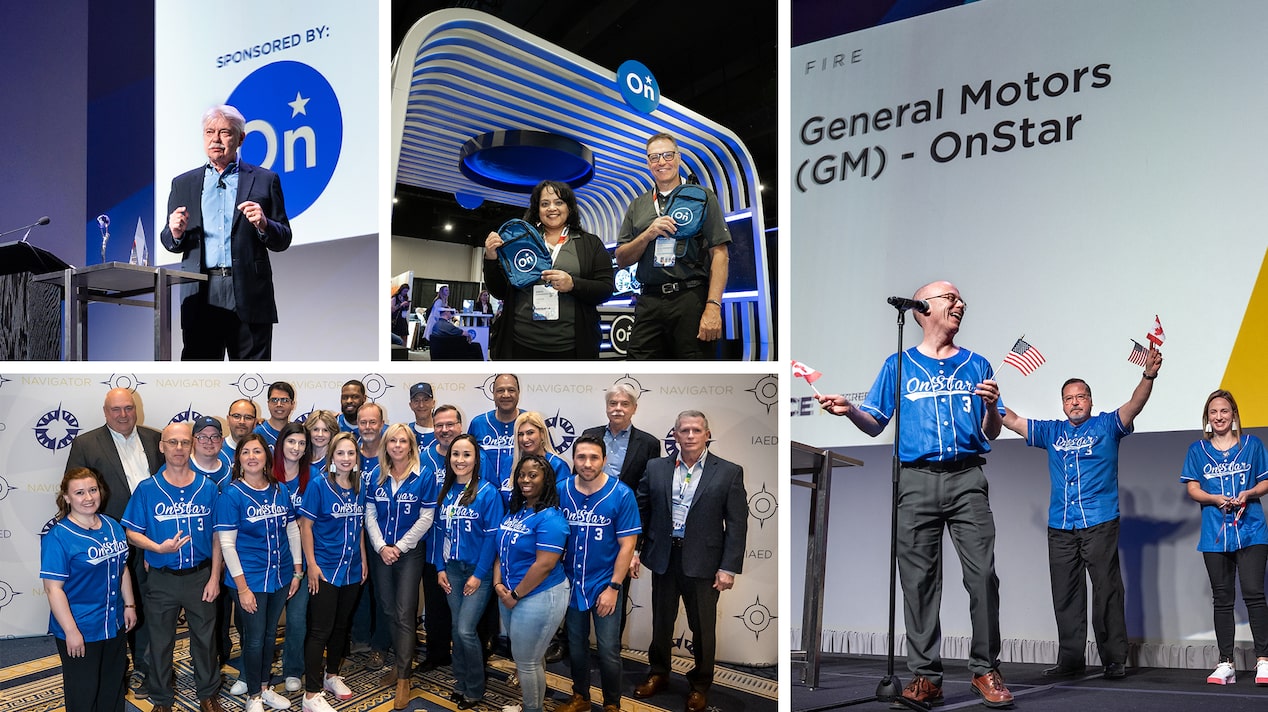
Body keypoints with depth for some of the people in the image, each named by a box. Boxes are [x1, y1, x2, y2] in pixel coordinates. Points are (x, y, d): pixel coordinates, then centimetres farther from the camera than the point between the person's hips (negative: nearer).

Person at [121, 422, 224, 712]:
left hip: (200, 576, 1)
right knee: (160, 642, 13)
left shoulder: (208, 488, -3)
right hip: (161, 579, 0)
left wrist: (214, 577, -2)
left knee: (205, 638, 12)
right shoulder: (147, 489, -6)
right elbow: (132, 533, -2)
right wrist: (158, 547, -21)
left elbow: (216, 536, 1)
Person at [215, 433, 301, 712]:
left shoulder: (281, 491, 2)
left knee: (270, 634, 17)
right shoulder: (231, 495, -12)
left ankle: (265, 686, 34)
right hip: (250, 579, -4)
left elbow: (293, 531, 9)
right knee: (254, 638, 6)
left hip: (280, 576, 5)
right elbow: (227, 544, -14)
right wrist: (242, 587, -16)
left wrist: (297, 571, 7)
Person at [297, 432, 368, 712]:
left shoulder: (359, 489, 5)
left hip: (352, 569, 6)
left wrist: (363, 560, 11)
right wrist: (311, 565, -14)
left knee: (342, 626, 16)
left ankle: (332, 675, 33)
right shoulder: (318, 485, -11)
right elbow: (305, 526, -10)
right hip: (325, 569, -6)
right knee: (321, 630, -4)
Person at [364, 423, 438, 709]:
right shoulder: (376, 476, 3)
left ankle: (403, 677, 1)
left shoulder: (424, 477, -8)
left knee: (404, 614, -5)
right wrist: (381, 547, -9)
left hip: (410, 553, -4)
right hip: (381, 553, 4)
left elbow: (426, 518, -10)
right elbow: (370, 514, 3)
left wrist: (400, 547, -13)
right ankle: (400, 662, 27)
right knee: (389, 610, 12)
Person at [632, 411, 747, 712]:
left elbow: (737, 524, -7)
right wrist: (632, 549, 2)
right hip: (663, 557, 2)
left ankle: (700, 684, 30)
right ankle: (658, 673, 37)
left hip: (703, 562, -2)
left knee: (703, 627, 10)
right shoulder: (656, 468, 3)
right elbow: (641, 511, 7)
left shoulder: (729, 472, -5)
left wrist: (729, 567, -10)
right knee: (661, 621, 17)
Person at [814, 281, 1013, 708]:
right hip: (916, 480, 0)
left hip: (967, 479, 1)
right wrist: (849, 411, -9)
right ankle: (925, 675, 4)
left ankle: (985, 670, 3)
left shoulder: (977, 365, 16)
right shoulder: (898, 366, 13)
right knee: (919, 579, -2)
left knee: (983, 574, -8)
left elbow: (991, 434, 15)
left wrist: (992, 407, -6)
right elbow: (876, 425, 11)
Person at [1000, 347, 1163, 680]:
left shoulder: (1106, 425, 5)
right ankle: (1070, 659, 12)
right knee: (1065, 596, 6)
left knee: (1107, 592, -4)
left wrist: (1148, 376, -26)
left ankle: (1115, 660, 4)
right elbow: (1013, 420, 19)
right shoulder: (1051, 432, 16)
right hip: (1060, 527, 4)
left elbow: (1134, 404, -10)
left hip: (1099, 524, -4)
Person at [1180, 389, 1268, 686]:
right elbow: (1193, 489, 4)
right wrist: (1217, 499, -14)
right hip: (1215, 536, 2)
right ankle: (1225, 664, 11)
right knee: (1222, 599, 6)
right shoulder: (1198, 450, 8)